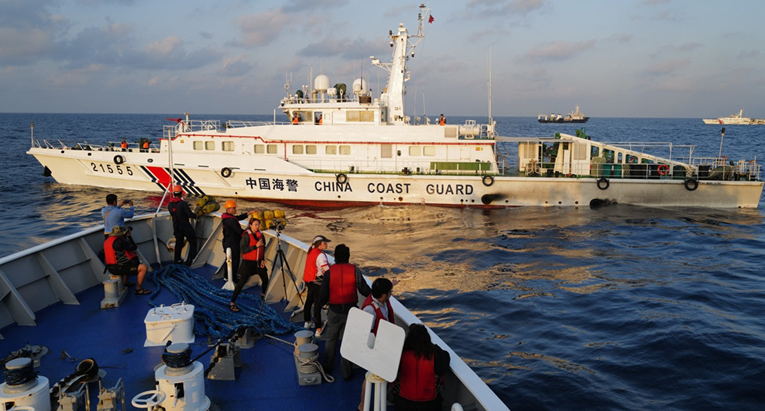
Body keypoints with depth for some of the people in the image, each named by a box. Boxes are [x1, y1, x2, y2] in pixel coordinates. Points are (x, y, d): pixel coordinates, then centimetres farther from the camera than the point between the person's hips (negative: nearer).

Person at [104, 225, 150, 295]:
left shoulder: (107, 241, 8)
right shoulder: (119, 241, -21)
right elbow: (134, 247, -13)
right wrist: (129, 236, -3)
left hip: (111, 267, 10)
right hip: (119, 268, -10)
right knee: (144, 267, -12)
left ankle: (125, 283, 40)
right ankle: (138, 289, -2)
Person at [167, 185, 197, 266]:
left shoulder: (169, 205, -3)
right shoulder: (183, 204, -23)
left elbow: (172, 214, 9)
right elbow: (190, 214, -21)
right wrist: (196, 215, -2)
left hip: (176, 227, 6)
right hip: (185, 227, -6)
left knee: (178, 242, 19)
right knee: (193, 242, 9)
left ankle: (177, 259, 25)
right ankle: (190, 259, 4)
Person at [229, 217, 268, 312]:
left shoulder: (260, 235, 5)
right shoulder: (246, 236, -13)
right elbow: (243, 250, -19)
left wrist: (263, 259, 3)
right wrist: (255, 246, -24)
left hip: (258, 262, 6)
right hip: (248, 262, -6)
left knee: (265, 279, 7)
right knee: (241, 282, -7)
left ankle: (263, 295, 36)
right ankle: (232, 303, -1)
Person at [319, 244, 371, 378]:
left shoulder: (329, 271, -10)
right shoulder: (355, 270, -11)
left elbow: (323, 295, -9)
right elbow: (365, 290, -10)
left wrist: (323, 302, 13)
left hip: (334, 310, 1)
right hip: (350, 310, 0)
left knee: (331, 339, 19)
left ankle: (328, 367, 33)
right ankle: (346, 372, 18)